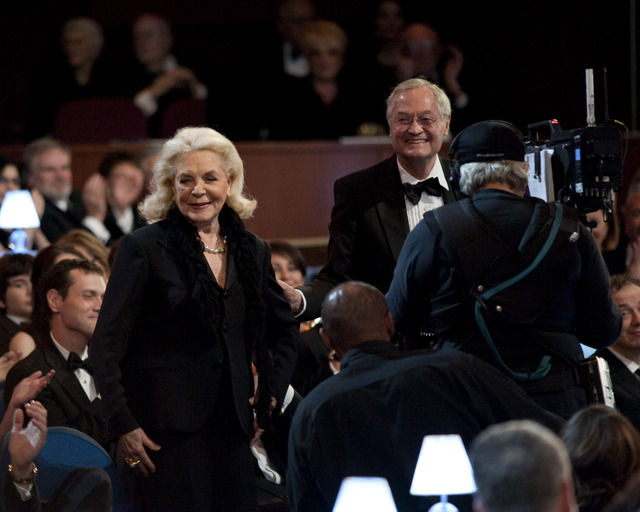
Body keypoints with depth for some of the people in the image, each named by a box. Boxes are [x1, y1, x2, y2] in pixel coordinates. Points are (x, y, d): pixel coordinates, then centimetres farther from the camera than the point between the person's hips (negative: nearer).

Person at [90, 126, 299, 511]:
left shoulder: (252, 251, 12)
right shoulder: (144, 247, -3)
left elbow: (284, 331, 26)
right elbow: (107, 345, -6)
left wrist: (272, 394, 13)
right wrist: (123, 425, -12)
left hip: (232, 424, 5)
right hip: (166, 428, -5)